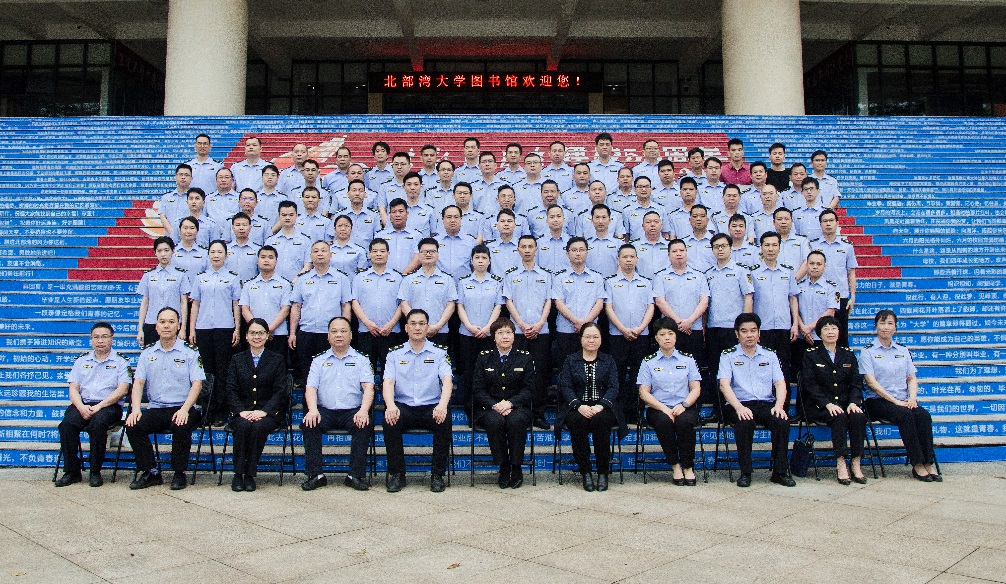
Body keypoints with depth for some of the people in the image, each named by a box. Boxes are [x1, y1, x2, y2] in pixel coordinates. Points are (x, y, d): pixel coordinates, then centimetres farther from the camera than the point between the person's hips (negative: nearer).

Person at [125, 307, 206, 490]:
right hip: (155, 409, 4)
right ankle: (151, 472, -8)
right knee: (133, 426, -23)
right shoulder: (147, 353, 15)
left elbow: (197, 383, -5)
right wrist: (135, 409, -10)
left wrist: (184, 409, -19)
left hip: (180, 409, -3)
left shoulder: (190, 353, 4)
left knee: (181, 427, -33)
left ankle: (179, 473, -13)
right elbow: (138, 382, 7)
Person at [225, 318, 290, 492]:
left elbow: (280, 391, -1)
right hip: (243, 412, 1)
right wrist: (241, 411, -13)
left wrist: (263, 411, -16)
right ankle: (238, 474, -20)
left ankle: (250, 474, -20)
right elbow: (231, 390, 5)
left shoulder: (277, 360, 8)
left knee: (259, 427, -33)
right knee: (243, 426, -32)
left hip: (268, 412, -1)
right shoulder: (237, 360, 14)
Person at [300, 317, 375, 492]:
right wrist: (313, 410, -17)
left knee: (365, 425, -30)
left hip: (353, 412, -1)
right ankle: (315, 474, -18)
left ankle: (356, 475, -22)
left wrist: (363, 411, -20)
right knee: (308, 424, -27)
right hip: (325, 411, 1)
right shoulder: (319, 361, 16)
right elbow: (310, 389, 4)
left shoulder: (361, 360, 12)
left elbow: (368, 388, -1)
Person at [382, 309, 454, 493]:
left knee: (445, 421, -31)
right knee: (390, 421, -30)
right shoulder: (395, 354, 12)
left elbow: (447, 380, -5)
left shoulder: (439, 353, 10)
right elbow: (388, 382, 0)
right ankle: (396, 473, -12)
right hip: (403, 407, 1)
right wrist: (391, 406, -22)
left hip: (431, 408, 0)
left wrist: (442, 405, -25)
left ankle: (437, 474, -15)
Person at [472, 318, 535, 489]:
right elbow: (478, 389, 1)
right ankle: (503, 467, -17)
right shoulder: (484, 357, 8)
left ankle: (517, 468, -17)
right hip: (489, 407, 0)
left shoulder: (525, 357, 7)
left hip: (517, 406, 0)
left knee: (516, 421, -34)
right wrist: (495, 405, -16)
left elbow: (529, 388, 1)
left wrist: (510, 403, -16)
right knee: (495, 421, -34)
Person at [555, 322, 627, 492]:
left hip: (602, 407, 0)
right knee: (578, 421, -34)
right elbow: (565, 387, 2)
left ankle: (603, 472, -20)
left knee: (601, 420, -34)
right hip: (577, 407, 0)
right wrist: (579, 406, -17)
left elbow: (613, 387, 3)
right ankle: (585, 472, -20)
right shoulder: (570, 360, 14)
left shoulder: (608, 361, 16)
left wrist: (601, 405, -17)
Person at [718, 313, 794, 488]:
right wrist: (739, 407, -22)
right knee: (745, 422, -35)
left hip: (767, 404, 3)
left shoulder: (769, 356, 17)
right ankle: (745, 472, -20)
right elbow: (724, 384, -5)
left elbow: (780, 383, 8)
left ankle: (780, 471, -13)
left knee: (782, 421, -28)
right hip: (740, 405, -2)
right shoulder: (728, 356, 8)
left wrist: (779, 405, -12)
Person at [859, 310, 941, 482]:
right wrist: (895, 401, -15)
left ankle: (929, 463, -24)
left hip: (903, 401, 4)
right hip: (877, 401, -4)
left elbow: (912, 378, 14)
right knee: (906, 415, -31)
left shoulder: (903, 351, 18)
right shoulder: (867, 352, 3)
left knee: (924, 415, -26)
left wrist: (912, 398, -6)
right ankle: (917, 465, -25)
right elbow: (871, 382, -8)